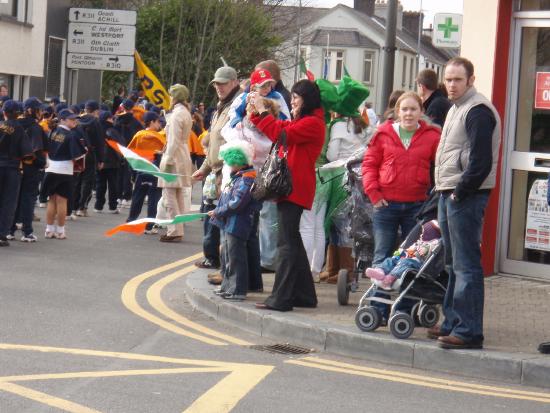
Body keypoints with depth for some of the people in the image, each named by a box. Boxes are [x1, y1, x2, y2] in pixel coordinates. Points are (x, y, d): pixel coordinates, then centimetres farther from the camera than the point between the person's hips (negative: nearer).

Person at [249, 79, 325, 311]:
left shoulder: (312, 123, -11)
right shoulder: (301, 122, 19)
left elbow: (280, 134, -18)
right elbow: (280, 129, 23)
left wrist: (262, 111, -8)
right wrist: (257, 112, 12)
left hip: (295, 189, -10)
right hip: (290, 188, 10)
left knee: (287, 243, -9)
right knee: (292, 242, 14)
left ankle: (280, 299, -9)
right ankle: (304, 294, 20)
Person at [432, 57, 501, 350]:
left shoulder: (478, 111, -13)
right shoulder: (456, 109, 19)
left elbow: (480, 161, -20)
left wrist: (460, 193, -17)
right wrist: (445, 192, 17)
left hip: (466, 197, -10)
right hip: (449, 194, 10)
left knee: (466, 265, -10)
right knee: (453, 264, 15)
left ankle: (468, 331, -10)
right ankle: (453, 323, 23)